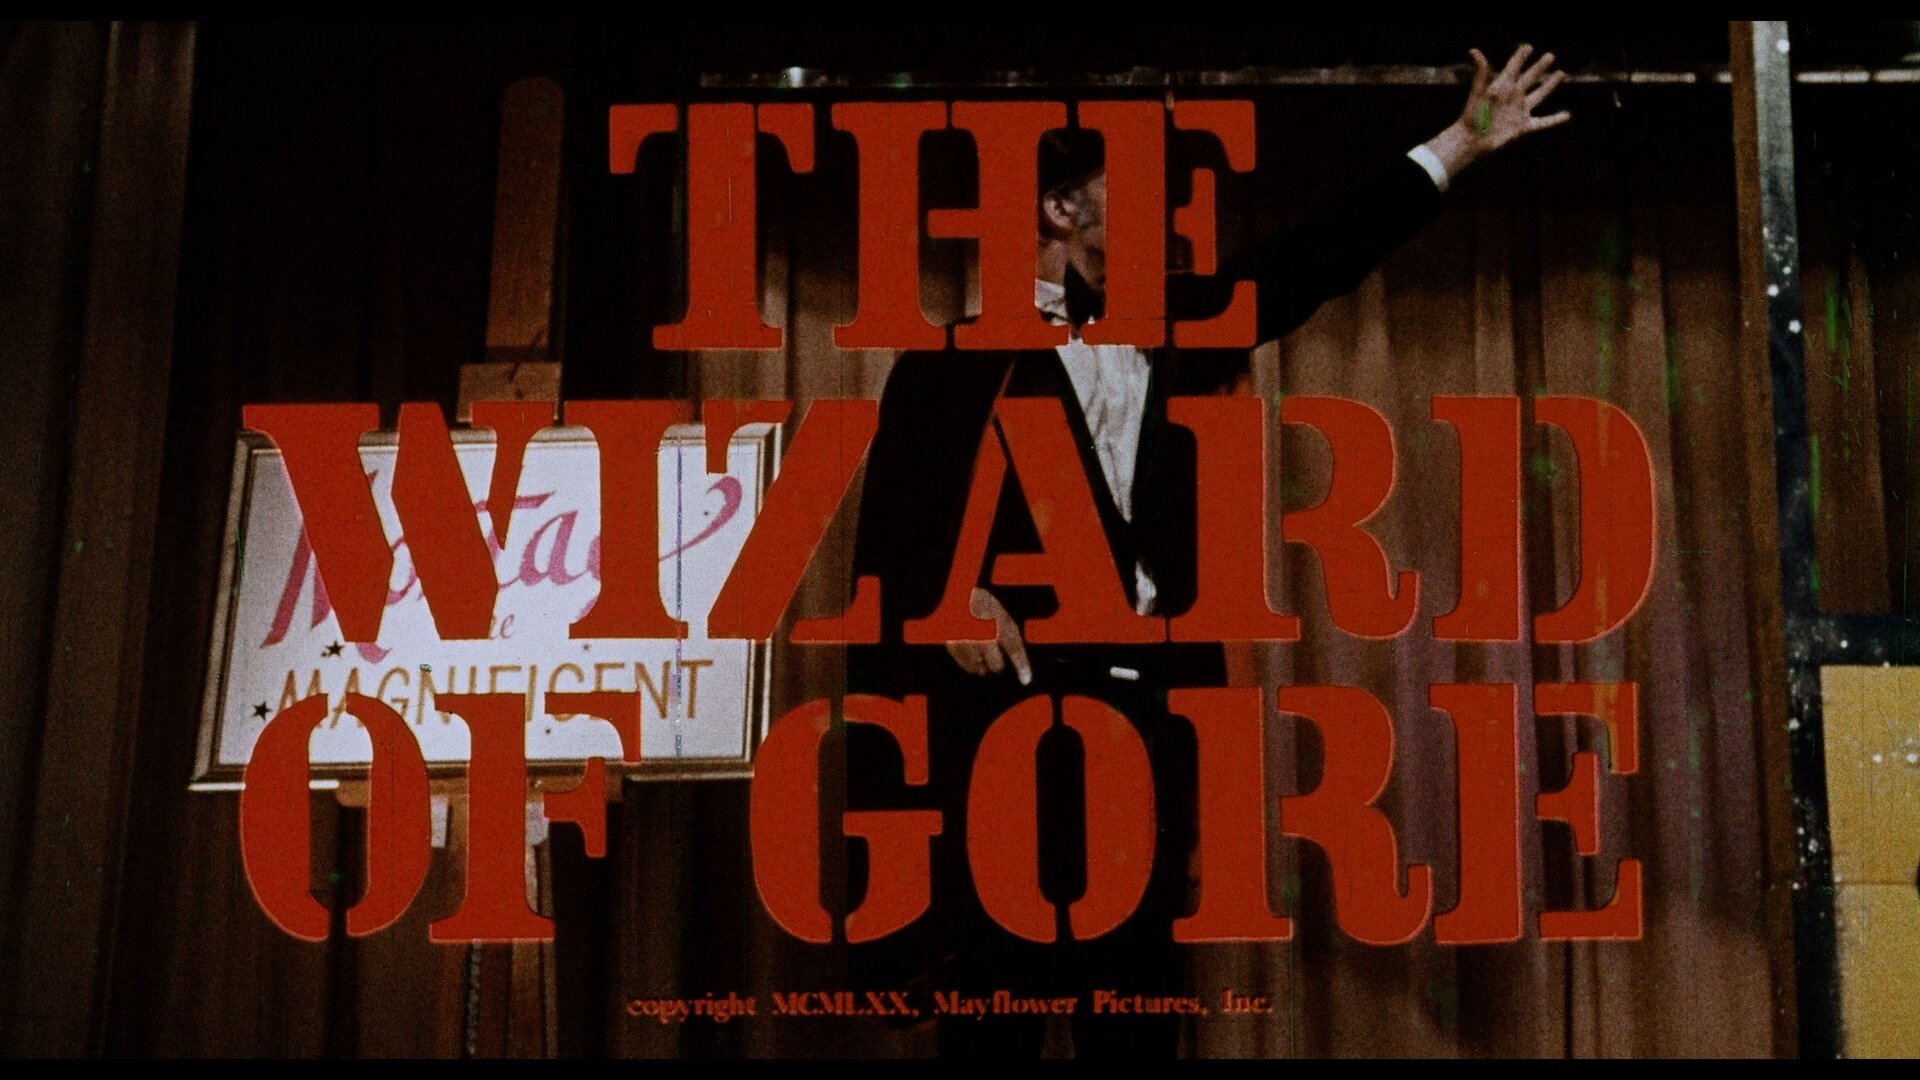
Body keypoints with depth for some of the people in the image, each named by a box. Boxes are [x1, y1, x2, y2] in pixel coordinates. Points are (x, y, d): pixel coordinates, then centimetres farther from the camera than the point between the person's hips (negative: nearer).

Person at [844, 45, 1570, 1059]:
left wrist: (1463, 140, 16)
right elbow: (893, 516, 2)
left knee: (1138, 979, 8)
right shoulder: (964, 354, 5)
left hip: (1147, 697, 5)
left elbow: (1307, 264, 17)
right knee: (997, 982, -2)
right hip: (1013, 690, -4)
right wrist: (948, 596, -18)